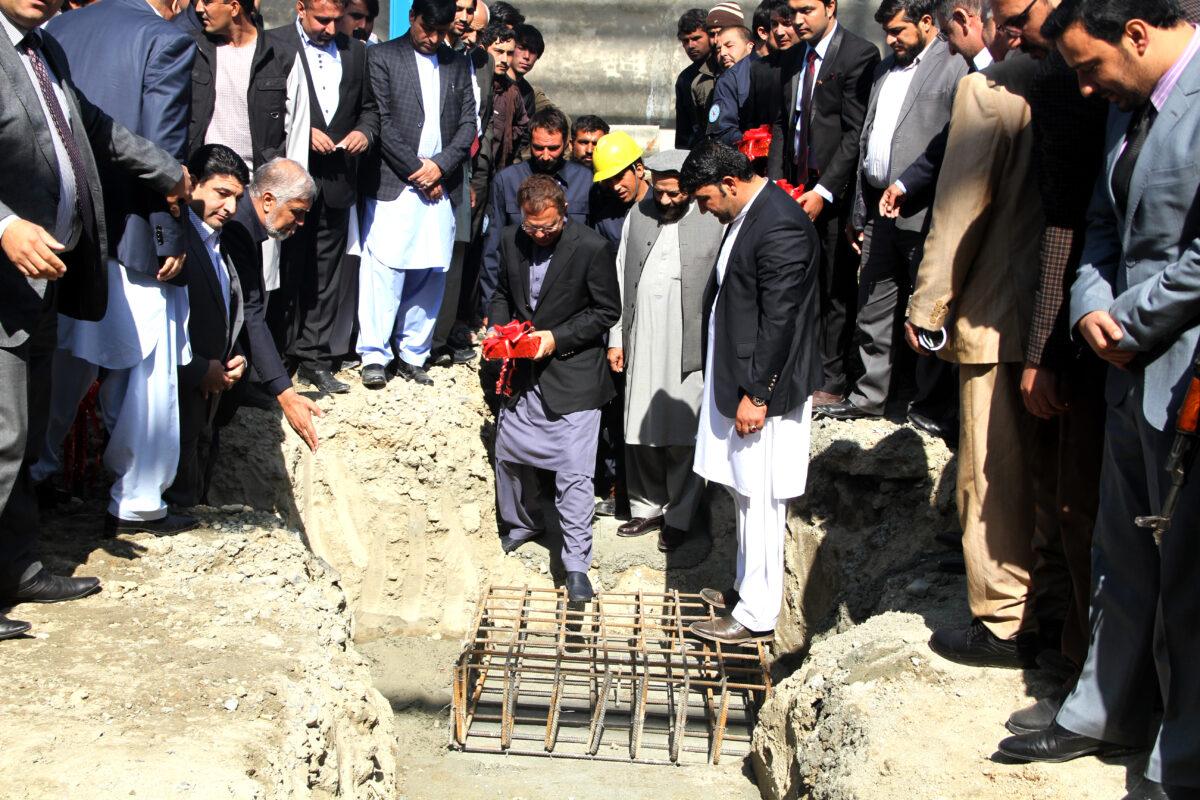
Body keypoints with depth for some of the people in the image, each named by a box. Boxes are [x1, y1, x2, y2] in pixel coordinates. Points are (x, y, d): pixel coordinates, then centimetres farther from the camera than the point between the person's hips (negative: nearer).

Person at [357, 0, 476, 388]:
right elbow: (381, 121, -4)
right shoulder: (382, 57, 3)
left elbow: (468, 124, 11)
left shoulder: (458, 65, 16)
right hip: (393, 184, -4)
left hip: (441, 186, 4)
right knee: (383, 270, -7)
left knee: (430, 274, 3)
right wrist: (416, 168, -8)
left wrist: (440, 165, -4)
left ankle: (412, 355, 11)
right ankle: (374, 356, -1)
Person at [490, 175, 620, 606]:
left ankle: (576, 564, 7)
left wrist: (557, 338, -17)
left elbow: (607, 311, -9)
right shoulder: (511, 240, 1)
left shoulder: (591, 249, -15)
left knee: (573, 474, -5)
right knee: (509, 453, 18)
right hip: (523, 374, 6)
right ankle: (524, 522, 45)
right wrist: (500, 330, -3)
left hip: (571, 373, -6)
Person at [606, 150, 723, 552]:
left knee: (682, 437, 4)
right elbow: (621, 278, 12)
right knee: (641, 434, 12)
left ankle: (678, 517, 20)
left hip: (690, 348, -4)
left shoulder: (715, 221, -8)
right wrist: (616, 339, 10)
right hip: (641, 346, 5)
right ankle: (647, 507, 29)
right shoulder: (638, 214, 7)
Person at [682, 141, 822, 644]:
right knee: (745, 495, 20)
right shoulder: (747, 214, 10)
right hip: (737, 379, 10)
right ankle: (747, 587, 34)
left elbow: (779, 320, -23)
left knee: (759, 503, 0)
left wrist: (757, 394, -20)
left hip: (763, 390, -10)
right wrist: (739, 387, 17)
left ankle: (756, 615, 11)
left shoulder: (781, 227, -22)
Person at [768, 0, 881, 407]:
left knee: (837, 291, 2)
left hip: (836, 191, -6)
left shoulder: (859, 54, -9)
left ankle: (832, 381, 12)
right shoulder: (791, 58, 14)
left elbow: (856, 132, -13)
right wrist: (776, 181, 5)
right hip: (795, 188, 6)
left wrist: (824, 190, -15)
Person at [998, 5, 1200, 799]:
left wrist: (1127, 321, -12)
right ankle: (1107, 714, 34)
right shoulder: (1131, 104, 11)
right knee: (1123, 559, 18)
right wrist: (1092, 304, 0)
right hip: (1136, 368, 8)